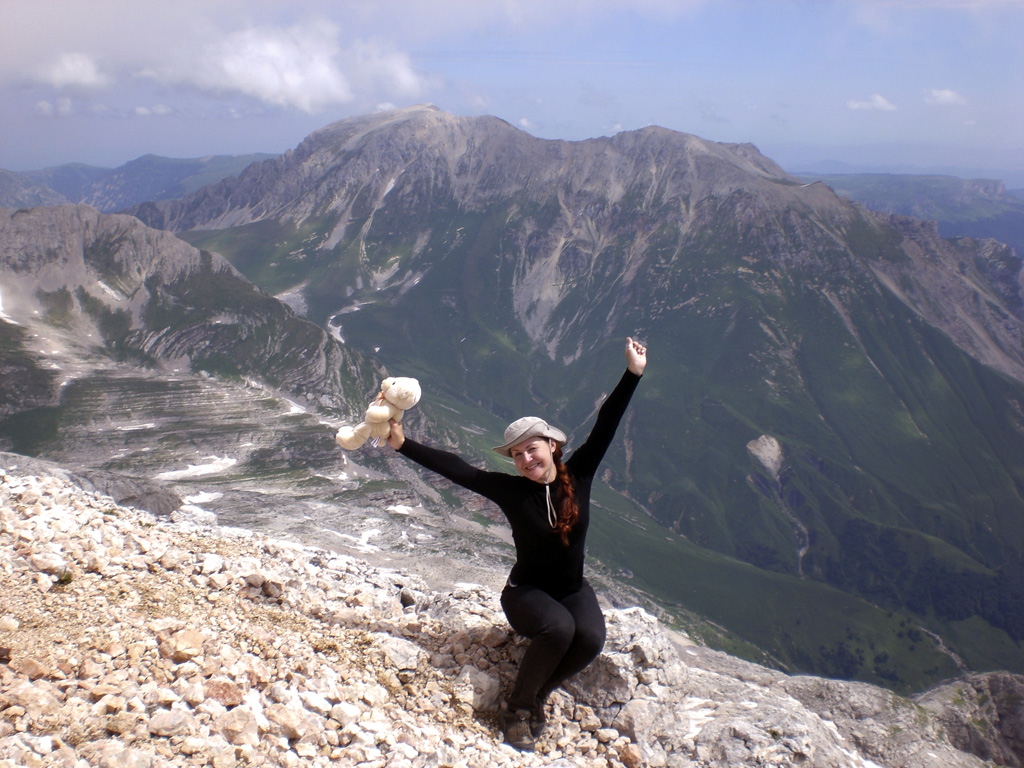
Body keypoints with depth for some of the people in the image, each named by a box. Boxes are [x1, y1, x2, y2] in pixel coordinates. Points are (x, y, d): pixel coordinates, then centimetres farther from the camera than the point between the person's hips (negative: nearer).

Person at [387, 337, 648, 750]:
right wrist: (404, 444, -21)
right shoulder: (510, 490, -13)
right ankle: (519, 707, -10)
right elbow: (456, 468, -16)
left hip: (573, 590, 3)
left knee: (591, 638, -28)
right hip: (526, 591, -3)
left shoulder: (578, 475, -8)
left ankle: (537, 694, 0)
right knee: (559, 628, -34)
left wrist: (633, 373, -13)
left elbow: (604, 427, -11)